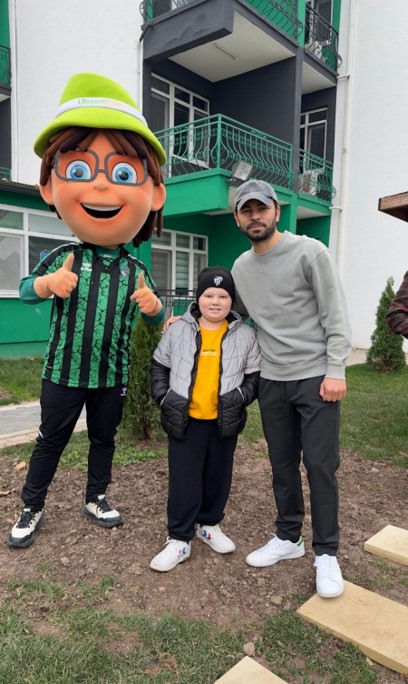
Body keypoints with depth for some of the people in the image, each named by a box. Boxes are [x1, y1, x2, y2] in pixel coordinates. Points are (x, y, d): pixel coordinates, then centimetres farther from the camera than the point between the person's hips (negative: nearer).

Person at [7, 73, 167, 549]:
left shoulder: (137, 270, -3)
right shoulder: (62, 257, -8)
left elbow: (155, 318, 6)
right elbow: (24, 289, -2)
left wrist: (153, 305, -19)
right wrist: (47, 284, -24)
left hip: (112, 375, 2)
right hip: (64, 371, -2)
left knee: (104, 438, 16)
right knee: (50, 439, 11)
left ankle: (95, 499, 37)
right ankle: (32, 509, 29)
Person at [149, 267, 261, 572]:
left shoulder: (245, 335, -1)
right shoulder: (178, 330, -1)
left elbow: (255, 375, 4)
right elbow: (160, 366, 8)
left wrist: (240, 396, -12)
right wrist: (164, 398, -3)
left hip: (224, 421, 1)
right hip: (185, 419, -1)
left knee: (219, 476, 15)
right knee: (183, 479, 5)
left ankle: (210, 525, 37)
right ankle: (180, 539, 17)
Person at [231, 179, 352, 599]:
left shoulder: (309, 252, -7)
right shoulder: (240, 268, 9)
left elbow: (334, 316, -9)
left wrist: (335, 370, -15)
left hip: (315, 377, -5)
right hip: (271, 381, 5)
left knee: (320, 464, 0)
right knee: (282, 464, 13)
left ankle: (326, 553, 16)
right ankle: (288, 538, 31)